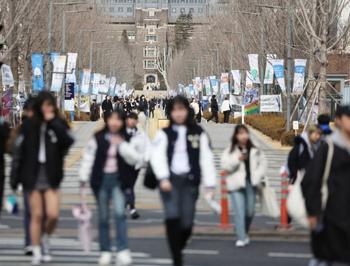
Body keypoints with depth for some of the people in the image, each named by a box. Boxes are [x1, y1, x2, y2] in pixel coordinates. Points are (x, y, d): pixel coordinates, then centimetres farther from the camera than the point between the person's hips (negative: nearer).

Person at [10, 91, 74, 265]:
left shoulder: (59, 125, 3)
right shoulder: (29, 125, 2)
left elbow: (68, 141, -16)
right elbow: (19, 150, 3)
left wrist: (53, 122, -16)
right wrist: (15, 177, 0)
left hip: (51, 177, 0)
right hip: (32, 176, 0)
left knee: (53, 215, -9)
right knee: (36, 215, 1)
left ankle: (45, 238, 23)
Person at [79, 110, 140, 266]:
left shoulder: (125, 140, 2)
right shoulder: (98, 138, 0)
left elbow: (134, 158, -7)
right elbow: (88, 157, 1)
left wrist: (122, 145, -16)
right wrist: (84, 178, -3)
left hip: (118, 180, -1)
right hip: (101, 179, 1)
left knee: (120, 213, -17)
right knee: (103, 217, 8)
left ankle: (123, 251, -18)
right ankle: (105, 252, 18)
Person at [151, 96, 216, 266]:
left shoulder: (198, 134, 9)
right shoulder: (164, 134, 8)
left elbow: (206, 159, 6)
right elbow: (157, 156, -3)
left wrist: (210, 185, 0)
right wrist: (163, 178, -17)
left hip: (190, 181, 1)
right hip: (170, 180, -1)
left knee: (187, 222, -5)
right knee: (173, 217, -19)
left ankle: (178, 249, 26)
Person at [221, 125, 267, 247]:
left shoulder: (255, 151, 9)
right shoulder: (230, 151, 1)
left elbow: (263, 163, 16)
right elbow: (225, 165, -8)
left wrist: (258, 175, 1)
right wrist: (237, 159, -20)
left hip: (251, 183, 3)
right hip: (236, 184, -3)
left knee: (250, 211, 5)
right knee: (239, 212, -9)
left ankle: (245, 233, 30)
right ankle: (241, 238, -6)